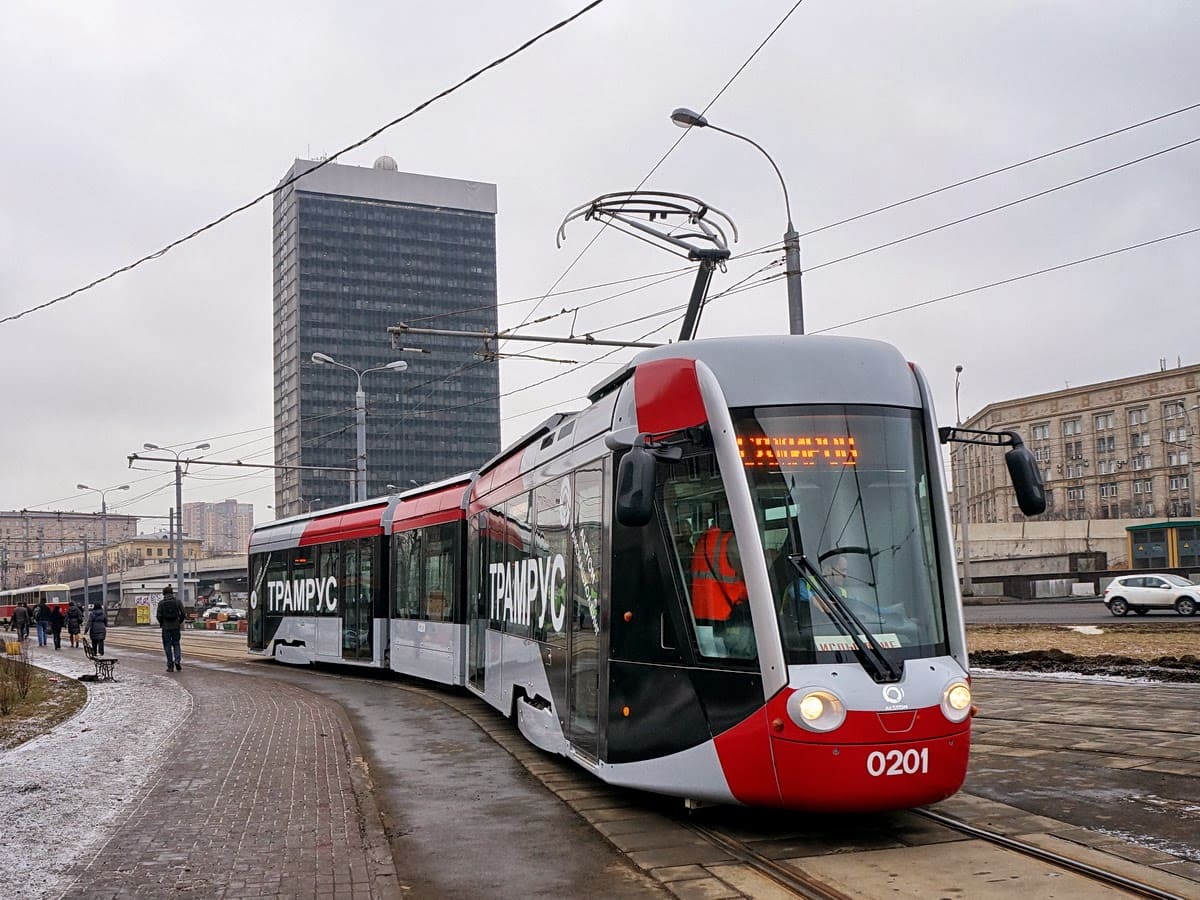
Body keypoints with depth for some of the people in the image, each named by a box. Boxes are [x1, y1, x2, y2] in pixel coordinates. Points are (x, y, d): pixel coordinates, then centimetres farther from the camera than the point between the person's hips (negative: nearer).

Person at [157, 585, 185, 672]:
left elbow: (159, 615, -9)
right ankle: (177, 660, -6)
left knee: (167, 646, 5)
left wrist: (161, 623, 9)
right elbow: (183, 614, -4)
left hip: (166, 627, -1)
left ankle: (170, 666, 4)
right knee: (176, 644, 14)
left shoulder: (161, 603, -4)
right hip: (176, 626, 1)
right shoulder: (177, 602, 0)